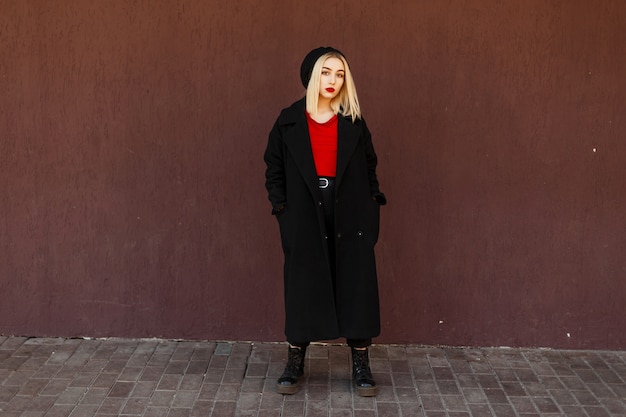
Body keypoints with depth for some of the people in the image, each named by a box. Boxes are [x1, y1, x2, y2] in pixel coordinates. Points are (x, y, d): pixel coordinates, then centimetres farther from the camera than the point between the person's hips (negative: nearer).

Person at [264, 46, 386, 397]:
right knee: (303, 288, 4)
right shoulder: (290, 121, 2)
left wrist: (374, 205, 2)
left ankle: (361, 366, 13)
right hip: (304, 219, 0)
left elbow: (369, 168, 10)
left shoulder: (354, 122, 4)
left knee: (356, 287, 2)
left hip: (351, 218, 1)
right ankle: (295, 364, 18)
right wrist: (281, 207, -2)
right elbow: (274, 169, 7)